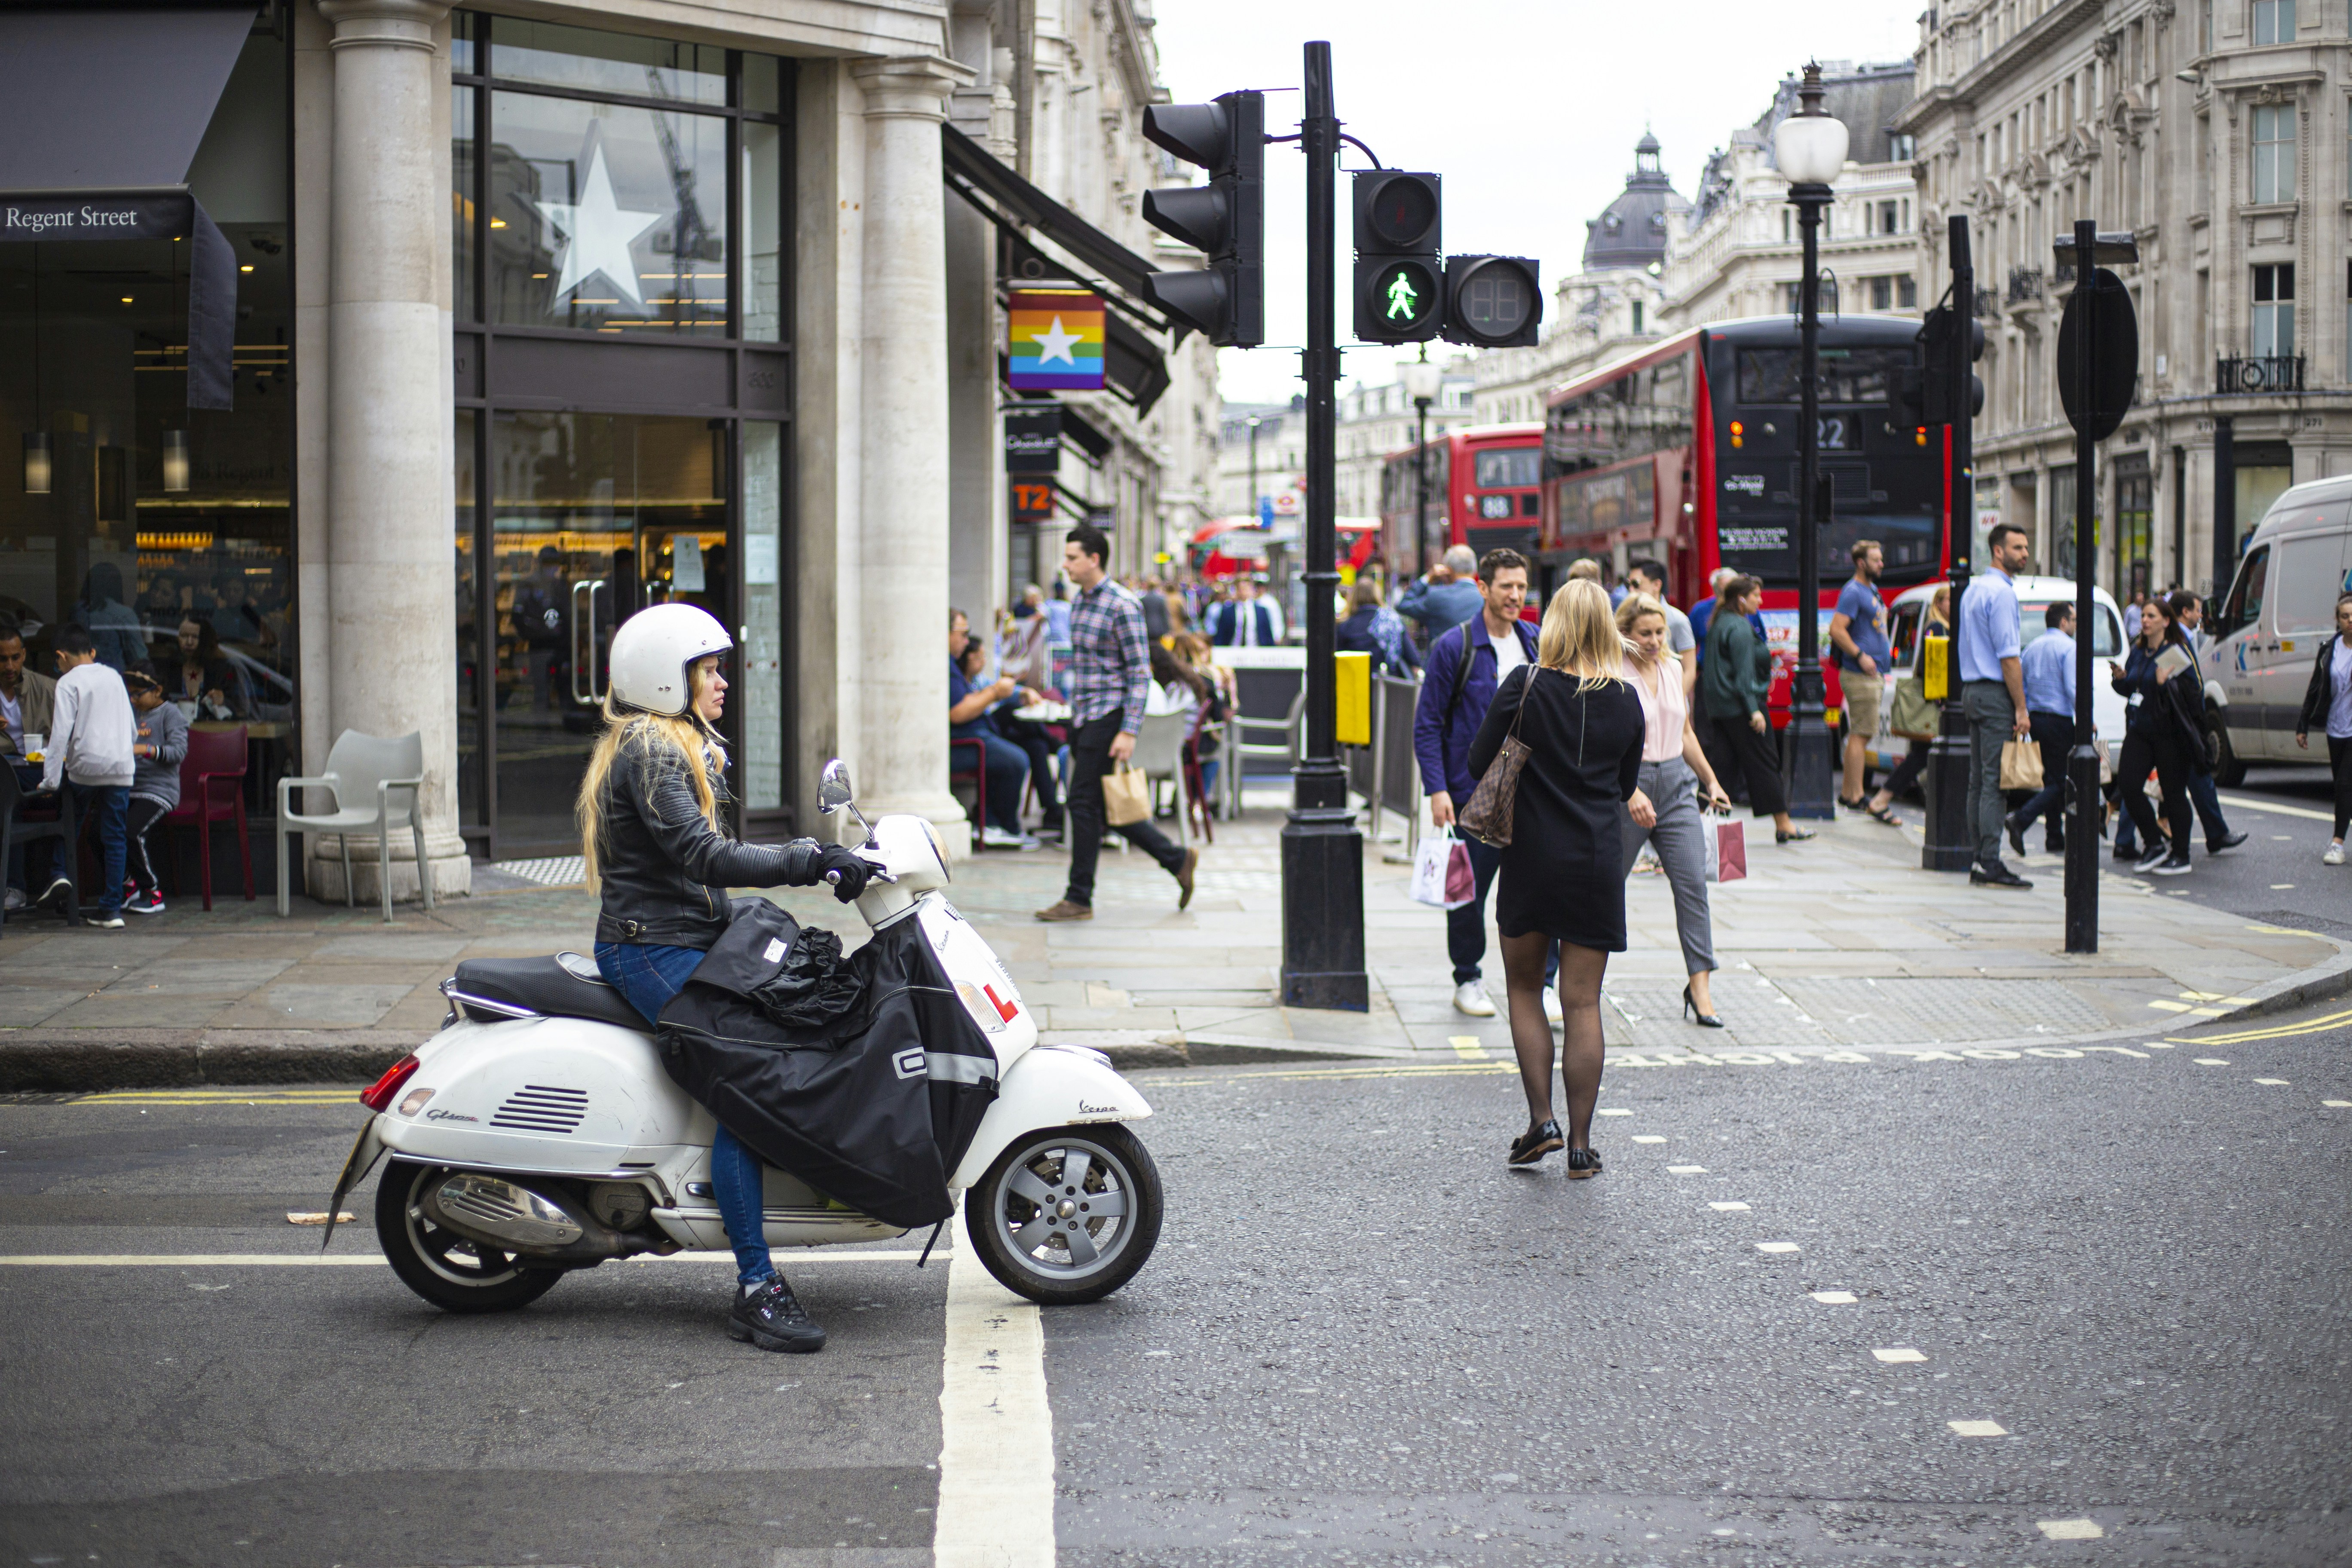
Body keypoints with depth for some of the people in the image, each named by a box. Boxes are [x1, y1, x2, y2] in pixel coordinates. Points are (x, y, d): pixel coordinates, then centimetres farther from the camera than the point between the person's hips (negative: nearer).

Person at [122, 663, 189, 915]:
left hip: (159, 789, -6)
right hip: (128, 788, 6)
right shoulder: (130, 713, 21)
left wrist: (144, 750, -25)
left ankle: (153, 893, -13)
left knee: (131, 830, -28)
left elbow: (179, 750, -12)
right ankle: (134, 884, 1)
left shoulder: (170, 713, 1)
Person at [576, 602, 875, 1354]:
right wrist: (807, 863, -26)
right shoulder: (648, 751, -13)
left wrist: (811, 854, 9)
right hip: (653, 952, -11)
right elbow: (701, 855, -25)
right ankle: (756, 1289, -25)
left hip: (689, 943, 11)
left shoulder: (679, 746, 20)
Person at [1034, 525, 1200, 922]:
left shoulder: (1123, 607, -14)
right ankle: (1178, 860, 22)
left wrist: (1129, 731, -20)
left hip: (1108, 716, -9)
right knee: (1104, 806, 10)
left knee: (1084, 803, -7)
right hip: (1082, 717, 9)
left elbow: (1140, 673, -15)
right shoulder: (1079, 602, 13)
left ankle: (1079, 899, 0)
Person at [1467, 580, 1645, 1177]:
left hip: (1532, 857, -1)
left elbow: (1478, 763, -5)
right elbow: (1627, 784, 10)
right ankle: (1580, 1144, 4)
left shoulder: (1525, 685, -9)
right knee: (1583, 1003, 5)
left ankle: (1541, 1120, 5)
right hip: (1599, 861, 2)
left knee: (1525, 990, 15)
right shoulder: (1625, 699, -1)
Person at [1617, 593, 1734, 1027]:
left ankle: (1700, 985, -4)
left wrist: (1710, 781, 22)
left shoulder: (1672, 668, 10)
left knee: (1693, 883, -5)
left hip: (1676, 783, 5)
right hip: (1627, 784, -5)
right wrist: (1632, 792, -28)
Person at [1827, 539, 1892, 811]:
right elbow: (1836, 629, -21)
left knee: (1861, 735, 11)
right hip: (1860, 676, -10)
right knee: (1861, 735, -10)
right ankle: (1855, 797, -9)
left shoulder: (1871, 590, 19)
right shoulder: (1853, 592, -12)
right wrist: (1861, 656, -22)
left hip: (1873, 674, 10)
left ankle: (1848, 793, 15)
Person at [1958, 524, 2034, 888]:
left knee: (1979, 780, 9)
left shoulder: (1973, 588, 17)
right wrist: (2021, 710, -16)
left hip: (1972, 691, 10)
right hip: (1996, 694, -10)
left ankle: (1980, 860, 11)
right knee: (1995, 782, -9)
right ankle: (1990, 864, -11)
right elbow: (2008, 656, -17)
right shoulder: (2001, 592, -13)